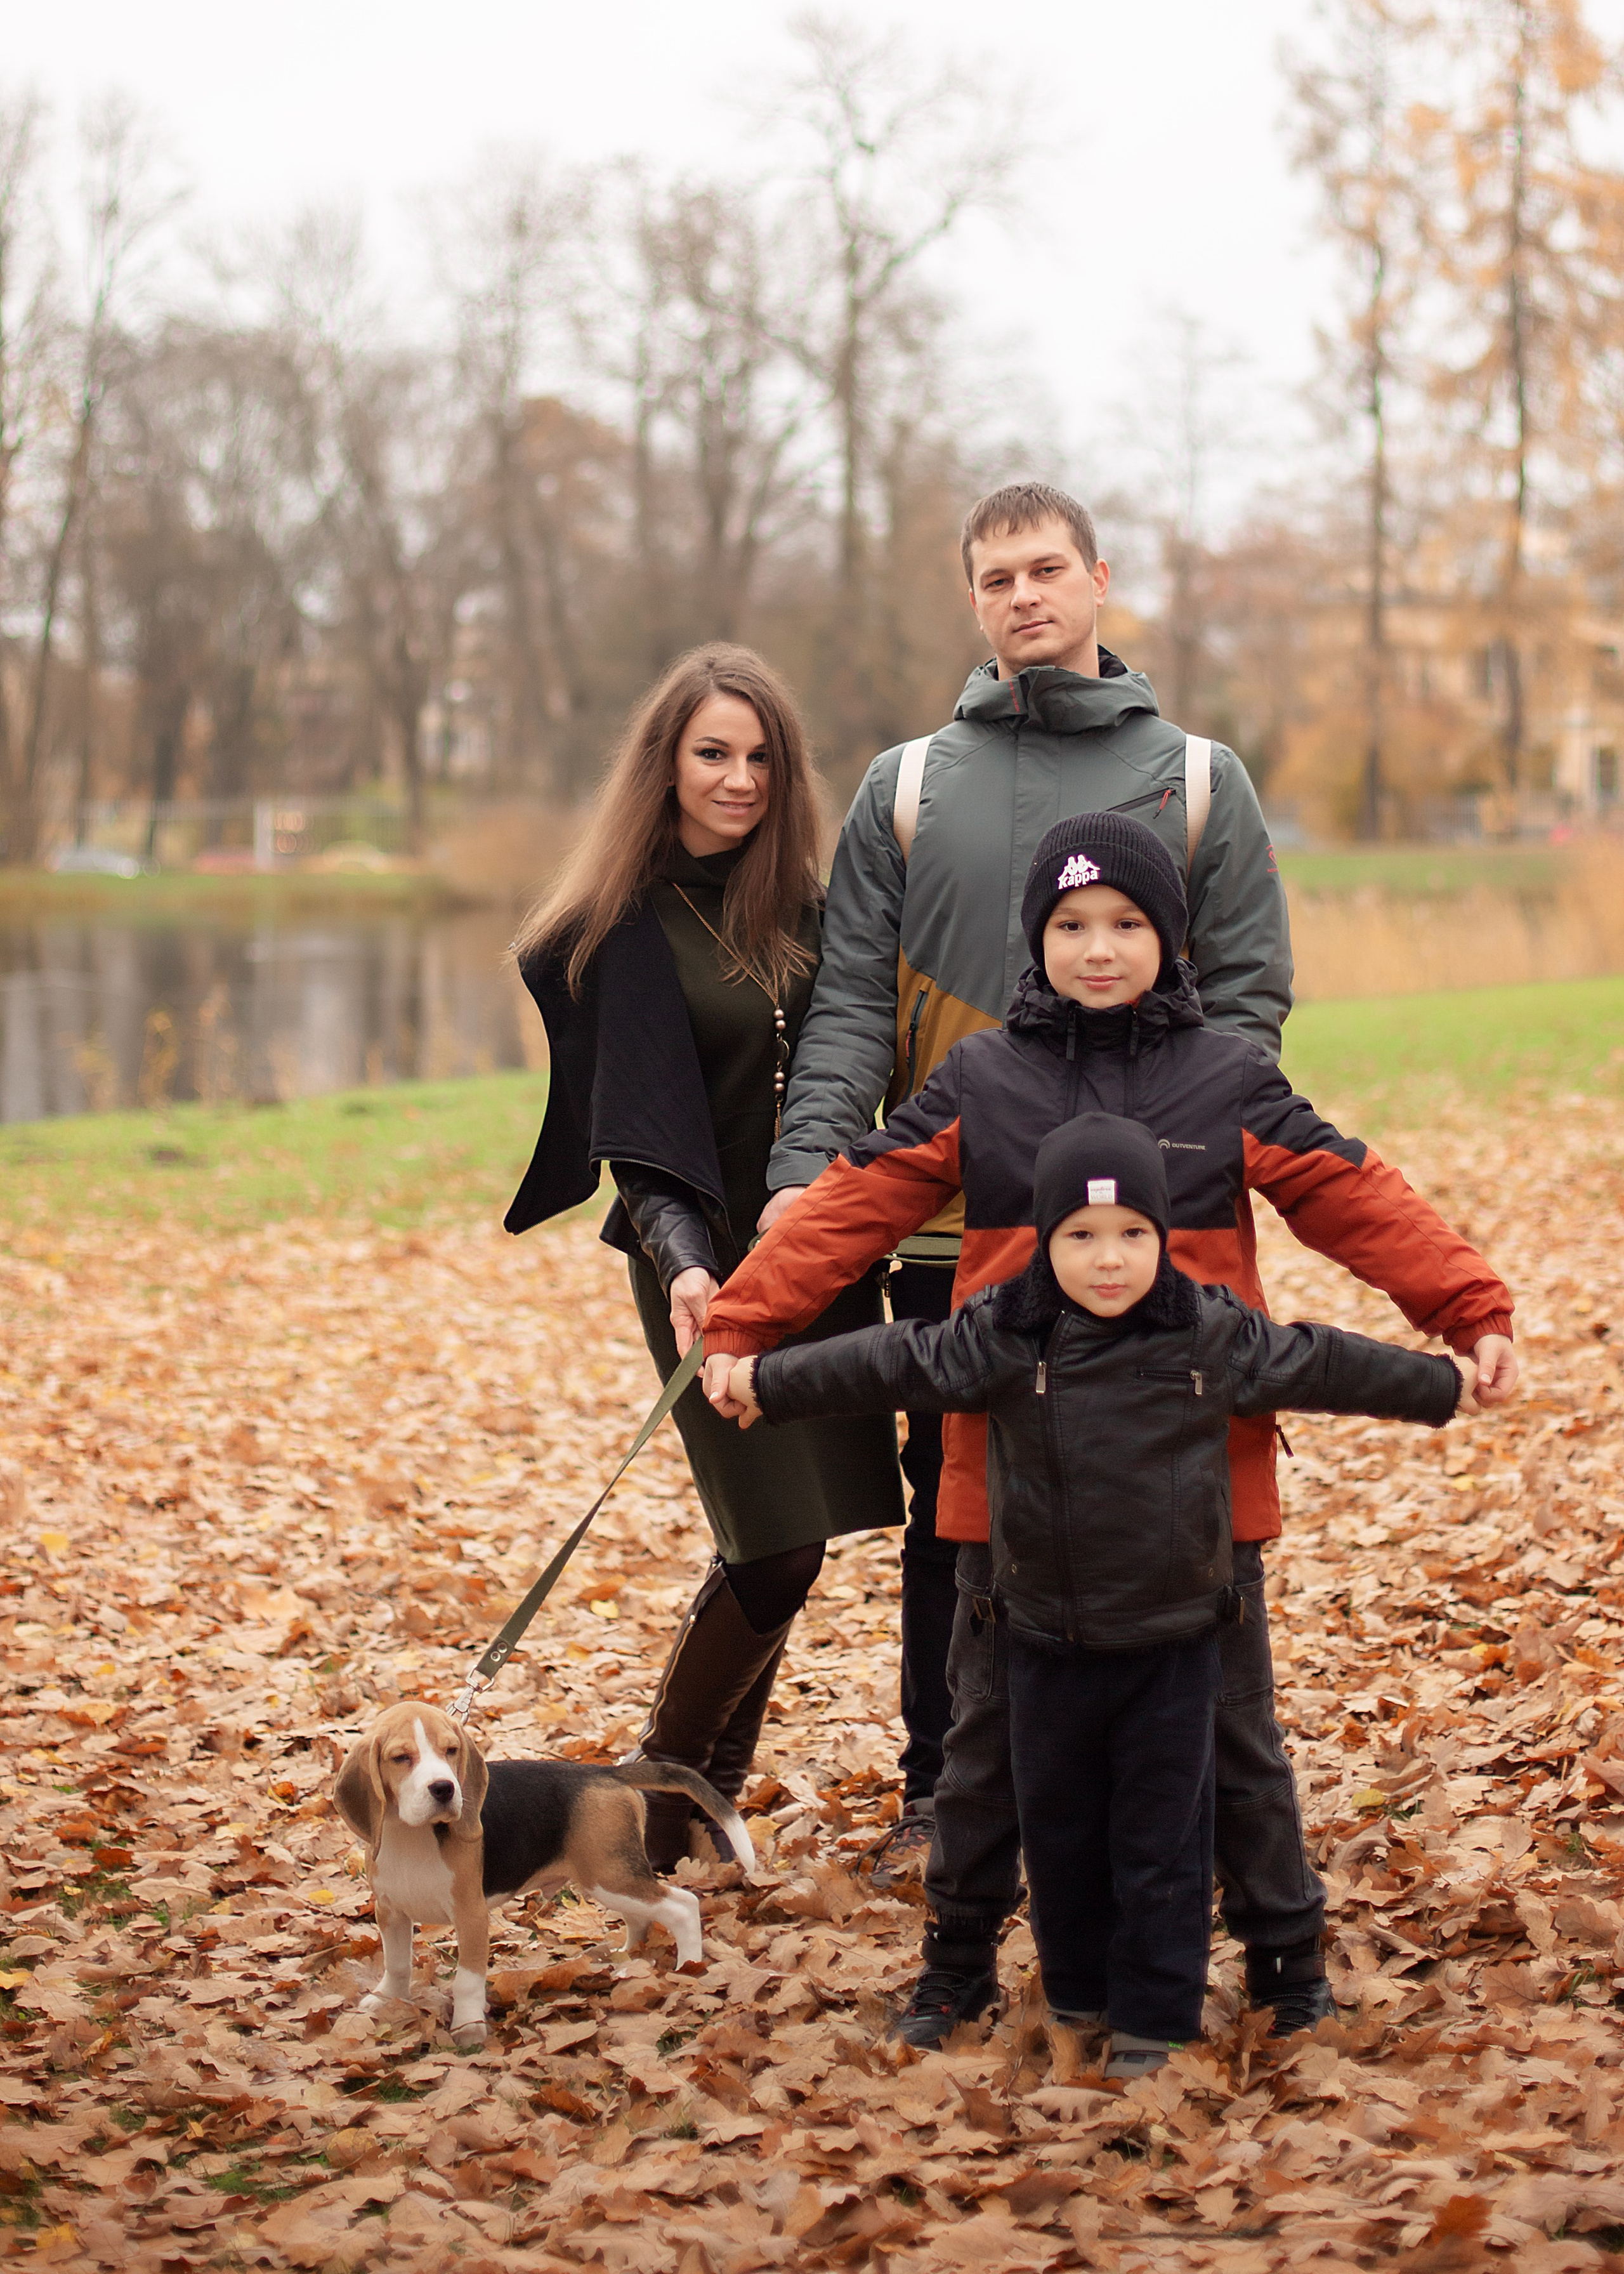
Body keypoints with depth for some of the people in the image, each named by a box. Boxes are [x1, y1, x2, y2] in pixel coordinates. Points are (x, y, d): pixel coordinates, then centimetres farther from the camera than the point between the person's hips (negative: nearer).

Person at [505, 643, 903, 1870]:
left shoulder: (797, 902, 7)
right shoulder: (629, 926, -8)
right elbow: (638, 1129, -16)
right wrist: (682, 1262, -31)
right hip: (711, 1265, -5)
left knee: (780, 1541, 5)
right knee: (778, 1545, -10)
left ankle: (714, 1794, 19)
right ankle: (662, 1785, 8)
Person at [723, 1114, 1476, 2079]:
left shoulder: (1214, 1336, -6)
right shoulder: (1002, 1339, -8)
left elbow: (1320, 1365, 6)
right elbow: (892, 1365, 0)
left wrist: (1442, 1383, 15)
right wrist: (767, 1380, 0)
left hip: (1173, 1643, -1)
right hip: (1050, 1644, 1)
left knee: (1161, 1836, 4)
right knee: (1059, 1826, 13)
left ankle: (1155, 2011, 15)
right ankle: (1079, 1987, 31)